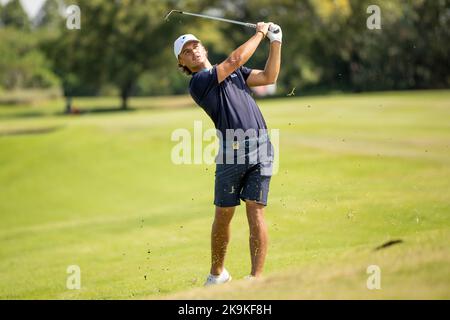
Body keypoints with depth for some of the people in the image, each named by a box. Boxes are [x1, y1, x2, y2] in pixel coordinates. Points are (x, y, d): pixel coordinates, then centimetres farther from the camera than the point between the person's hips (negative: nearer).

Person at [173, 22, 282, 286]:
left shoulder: (235, 72, 22)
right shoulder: (197, 84, 1)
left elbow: (269, 77, 13)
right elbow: (235, 59, -5)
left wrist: (276, 42, 8)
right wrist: (260, 34, 7)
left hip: (260, 148, 3)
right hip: (230, 153, -3)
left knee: (256, 212, -5)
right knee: (223, 215, 5)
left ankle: (257, 277, -7)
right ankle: (218, 272, 24)